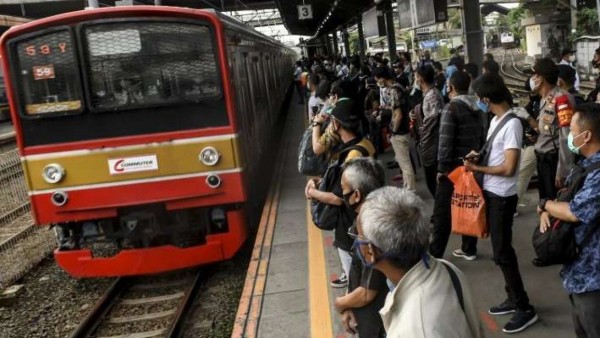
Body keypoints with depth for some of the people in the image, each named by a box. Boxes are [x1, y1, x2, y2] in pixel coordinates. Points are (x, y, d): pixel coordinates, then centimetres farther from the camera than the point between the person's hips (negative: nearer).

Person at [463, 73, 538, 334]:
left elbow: (508, 168, -23)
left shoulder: (512, 124, -20)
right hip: (491, 193, 9)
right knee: (501, 250, 16)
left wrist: (476, 168, -14)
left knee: (502, 253, -1)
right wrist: (479, 155, 1)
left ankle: (525, 308, 11)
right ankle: (513, 299, 29)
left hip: (502, 197, -9)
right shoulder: (495, 120, 8)